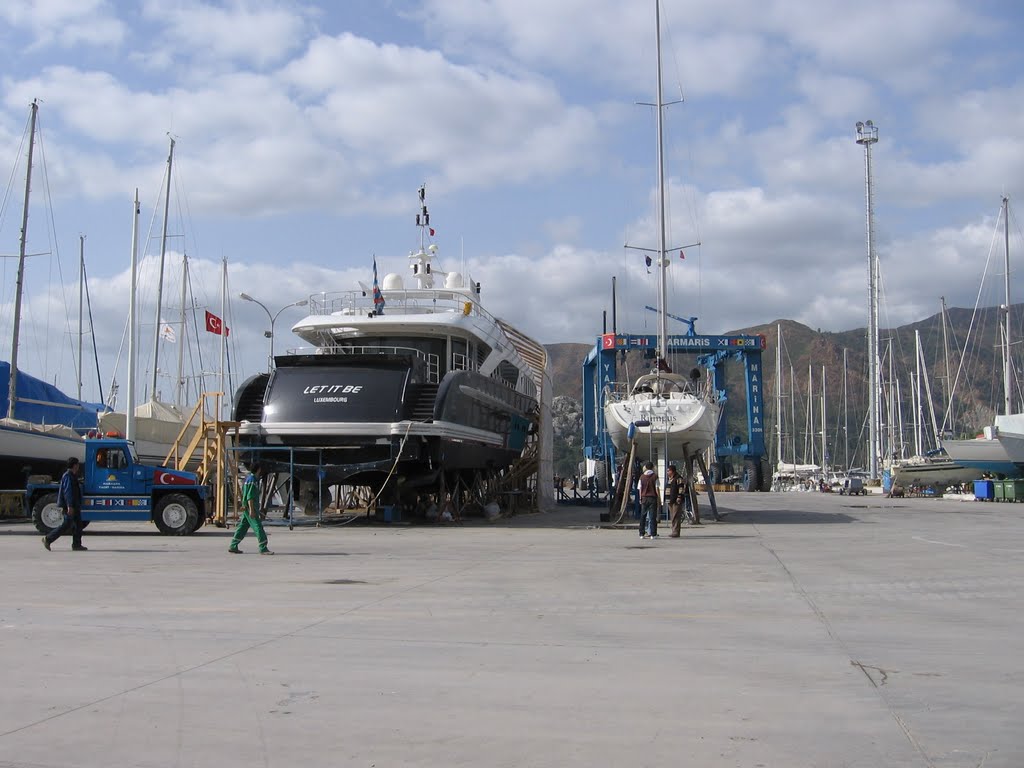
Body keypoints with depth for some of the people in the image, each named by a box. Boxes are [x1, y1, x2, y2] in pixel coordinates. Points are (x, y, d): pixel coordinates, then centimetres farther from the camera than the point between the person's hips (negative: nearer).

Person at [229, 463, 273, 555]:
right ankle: (263, 549, -11)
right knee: (258, 527, -10)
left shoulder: (249, 478, 16)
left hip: (247, 507, 10)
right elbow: (250, 496, -21)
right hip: (250, 507, -10)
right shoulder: (252, 480, -16)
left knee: (243, 526, 12)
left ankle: (233, 547, 15)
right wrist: (251, 510, -24)